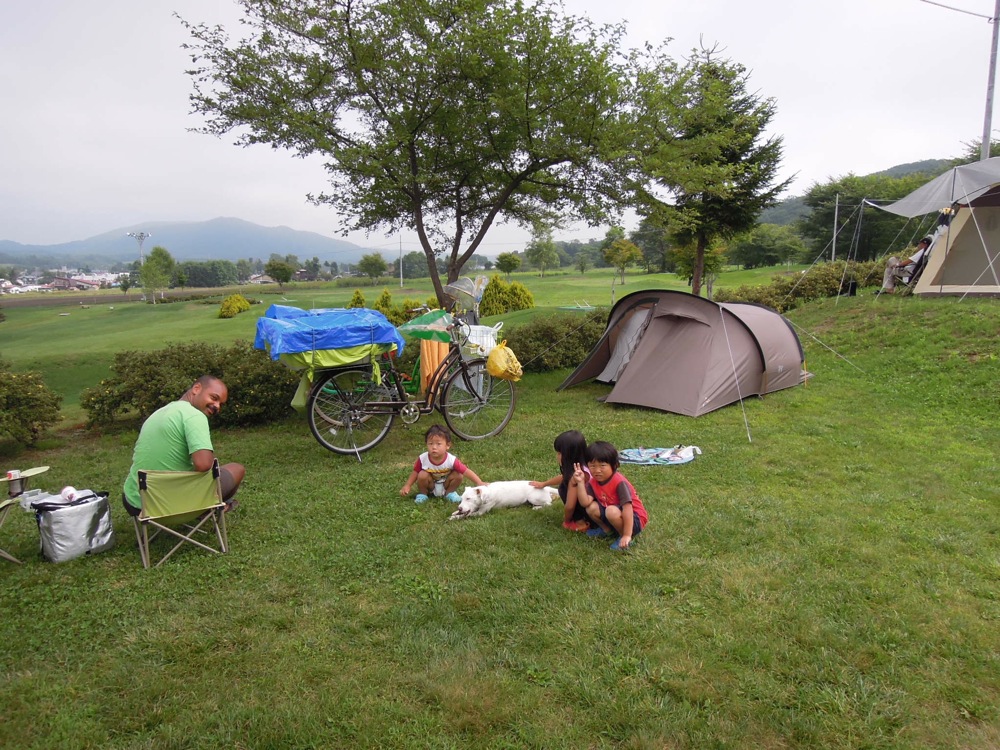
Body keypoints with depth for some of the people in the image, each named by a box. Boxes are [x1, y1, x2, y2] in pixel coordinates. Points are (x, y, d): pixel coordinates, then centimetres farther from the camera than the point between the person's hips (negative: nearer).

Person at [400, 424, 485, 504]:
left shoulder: (451, 460, -30)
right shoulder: (422, 459, -26)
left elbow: (466, 471, -29)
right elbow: (415, 472, -9)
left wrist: (480, 483, -36)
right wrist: (407, 486, -13)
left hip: (445, 486, 0)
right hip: (430, 486, 0)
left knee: (458, 475, -23)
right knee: (422, 475, -29)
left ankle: (450, 493, 5)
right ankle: (422, 494, 1)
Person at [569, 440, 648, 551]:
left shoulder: (619, 482, -26)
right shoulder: (593, 482, -6)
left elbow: (627, 508, -30)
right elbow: (585, 503, -20)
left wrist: (627, 535, -34)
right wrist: (580, 482, -29)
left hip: (634, 520, -7)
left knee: (612, 511, -35)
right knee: (591, 507, -14)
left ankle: (623, 537, -9)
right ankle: (607, 529, 12)